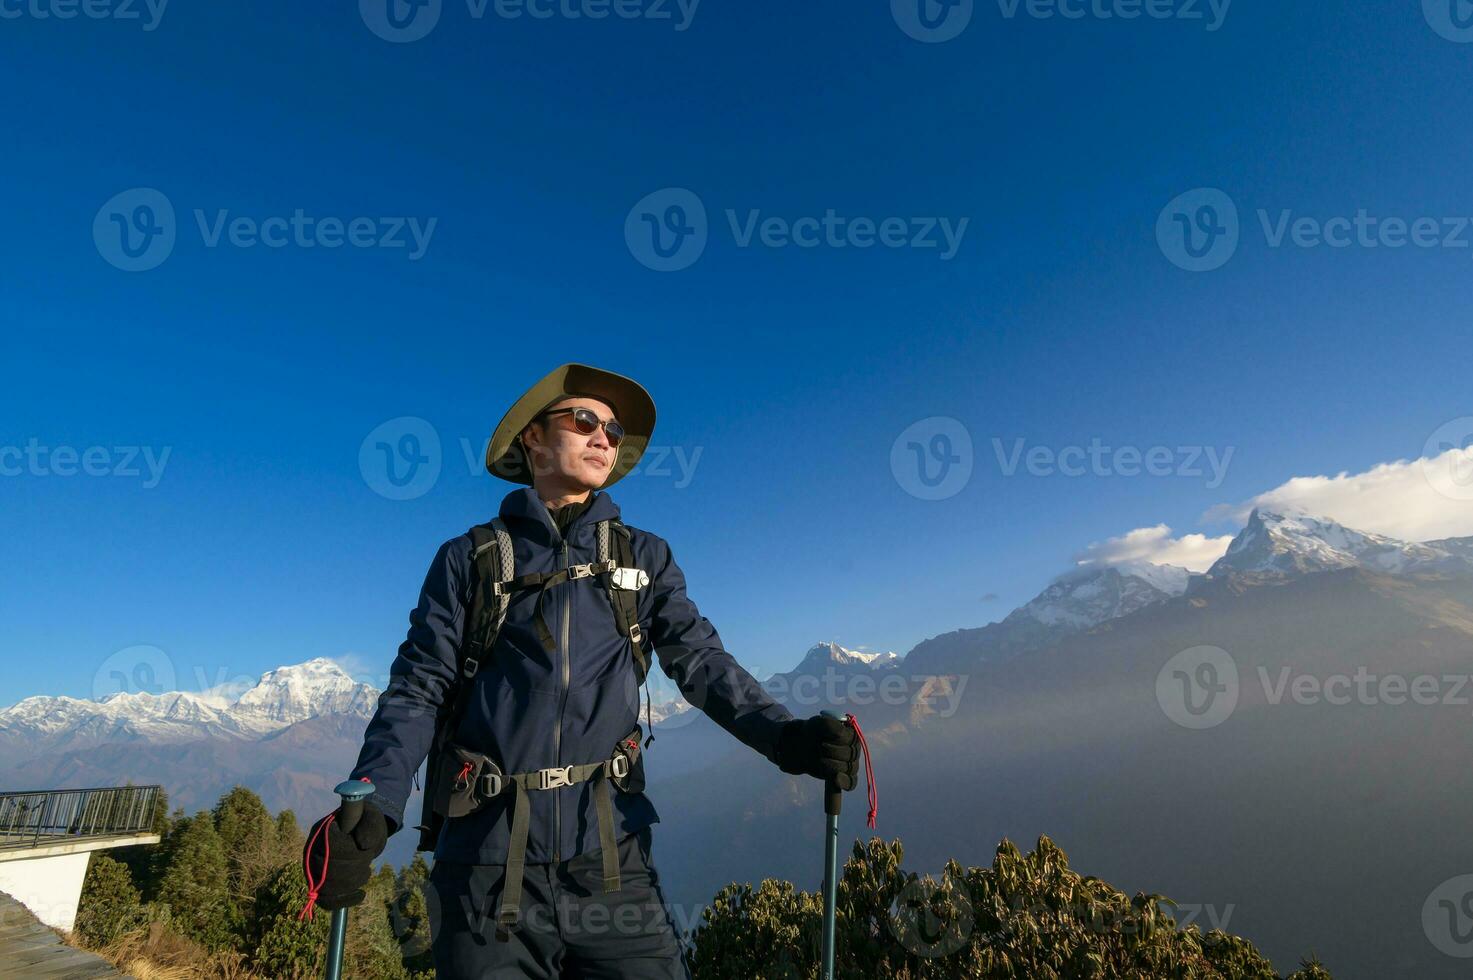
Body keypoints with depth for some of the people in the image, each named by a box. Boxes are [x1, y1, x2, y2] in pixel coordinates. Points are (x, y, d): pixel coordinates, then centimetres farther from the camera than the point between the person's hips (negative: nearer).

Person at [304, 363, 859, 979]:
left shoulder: (644, 557, 10)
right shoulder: (469, 559, 7)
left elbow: (700, 661, 0)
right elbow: (418, 691, 1)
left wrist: (784, 736, -17)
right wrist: (373, 805, -16)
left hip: (610, 857, 1)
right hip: (489, 859, 0)